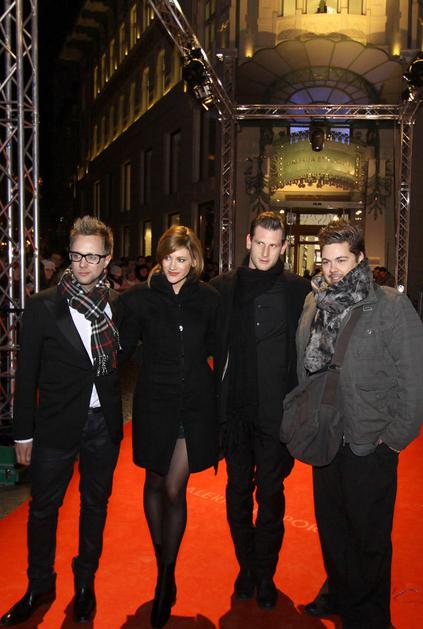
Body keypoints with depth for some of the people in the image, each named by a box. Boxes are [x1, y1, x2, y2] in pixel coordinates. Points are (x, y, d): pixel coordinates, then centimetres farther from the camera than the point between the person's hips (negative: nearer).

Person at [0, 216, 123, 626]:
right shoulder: (43, 307, -8)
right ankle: (39, 587, 33)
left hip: (103, 422, 2)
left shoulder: (118, 304, -2)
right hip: (57, 423, -2)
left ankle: (85, 583, 37)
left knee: (95, 504, 16)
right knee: (43, 508, 11)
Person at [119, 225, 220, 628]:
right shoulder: (140, 297, -4)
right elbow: (123, 347, 1)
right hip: (155, 401, 0)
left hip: (195, 402, 0)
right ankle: (162, 560, 37)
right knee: (155, 483, 14)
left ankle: (166, 578, 17)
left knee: (175, 491, 0)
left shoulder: (207, 298, 0)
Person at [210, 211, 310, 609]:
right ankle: (246, 568, 34)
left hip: (277, 413, -2)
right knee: (238, 493, 14)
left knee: (270, 495, 9)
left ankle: (265, 574, 27)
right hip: (236, 411, 2)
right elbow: (212, 346, 5)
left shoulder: (299, 290, -3)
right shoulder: (224, 287, 2)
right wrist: (216, 404, 0)